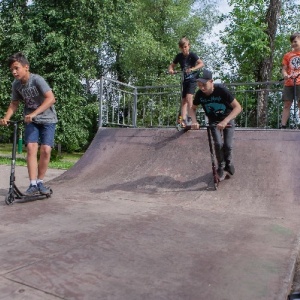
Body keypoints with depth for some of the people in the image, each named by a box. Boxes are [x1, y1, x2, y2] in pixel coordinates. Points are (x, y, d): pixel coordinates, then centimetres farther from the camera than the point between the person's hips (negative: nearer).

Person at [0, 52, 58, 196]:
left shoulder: (37, 79, -20)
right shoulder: (16, 84, -3)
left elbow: (51, 99, -30)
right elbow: (14, 103, 8)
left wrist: (34, 113, -37)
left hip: (47, 119, -3)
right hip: (31, 120, 4)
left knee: (45, 150, -12)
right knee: (31, 148, -13)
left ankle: (40, 182, 5)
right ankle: (33, 184, -9)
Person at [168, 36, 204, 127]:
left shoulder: (192, 55, -11)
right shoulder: (179, 56, 1)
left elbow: (202, 63, -23)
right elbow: (172, 65, 8)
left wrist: (193, 69, -40)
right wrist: (170, 70, -16)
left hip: (192, 79, -5)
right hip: (184, 80, 5)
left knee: (189, 96, -23)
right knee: (183, 100, -1)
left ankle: (190, 117, -13)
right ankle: (183, 120, -4)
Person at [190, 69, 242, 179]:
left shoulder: (221, 90, -30)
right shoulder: (199, 94, -20)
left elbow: (238, 107, -32)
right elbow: (193, 108, -3)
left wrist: (225, 121, -45)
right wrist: (194, 121, -23)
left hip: (227, 119, -2)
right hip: (213, 121, 2)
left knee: (228, 145, -11)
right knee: (218, 143, -17)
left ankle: (228, 163, 22)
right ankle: (221, 166, 9)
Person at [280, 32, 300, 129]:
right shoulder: (287, 55, 16)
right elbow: (284, 69, 11)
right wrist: (285, 75, -13)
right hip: (289, 83, 3)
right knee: (286, 105, 1)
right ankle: (283, 125, -1)